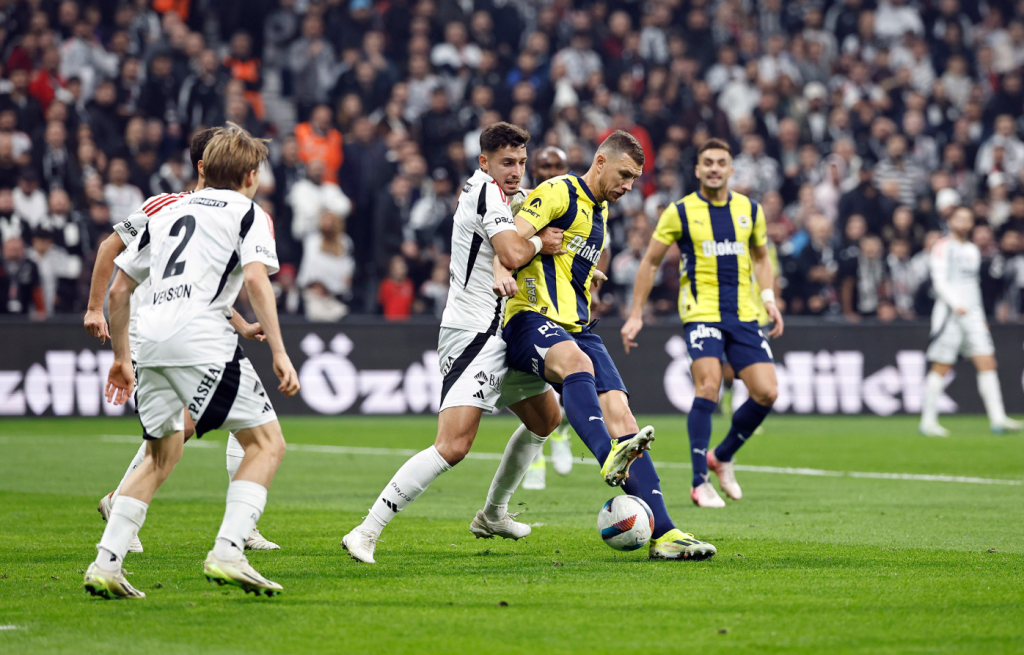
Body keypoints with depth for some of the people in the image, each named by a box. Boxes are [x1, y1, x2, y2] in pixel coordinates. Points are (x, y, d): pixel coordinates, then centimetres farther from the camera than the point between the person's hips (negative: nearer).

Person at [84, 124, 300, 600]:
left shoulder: (168, 214, 27)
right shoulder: (248, 214, 10)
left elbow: (118, 289, 27)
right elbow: (256, 279, -8)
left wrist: (121, 358, 36)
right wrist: (279, 353, -10)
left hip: (150, 337, 7)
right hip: (200, 336, -6)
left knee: (163, 454, 21)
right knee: (267, 442, 1)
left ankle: (105, 565, 11)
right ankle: (226, 553, -16)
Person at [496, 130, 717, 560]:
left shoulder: (600, 214, 24)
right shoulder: (558, 193, -2)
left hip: (577, 328, 8)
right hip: (531, 318, -7)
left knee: (619, 413, -9)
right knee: (576, 362, -39)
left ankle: (663, 533, -15)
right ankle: (609, 458, -63)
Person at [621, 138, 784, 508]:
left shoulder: (750, 210, 9)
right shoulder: (681, 212, -1)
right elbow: (651, 262, 6)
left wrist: (769, 299, 8)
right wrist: (636, 315, 2)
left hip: (743, 315, 4)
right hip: (701, 311, -4)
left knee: (767, 393, -6)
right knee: (708, 387, -21)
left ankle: (722, 457, 18)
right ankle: (700, 483, -13)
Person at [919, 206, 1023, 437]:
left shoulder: (973, 251, 19)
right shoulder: (943, 247, -3)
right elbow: (939, 281, -13)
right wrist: (956, 304, -26)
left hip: (972, 314, 7)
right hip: (949, 314, -7)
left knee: (987, 363, -4)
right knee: (941, 368, -4)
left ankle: (997, 419, -8)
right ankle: (928, 421, 3)